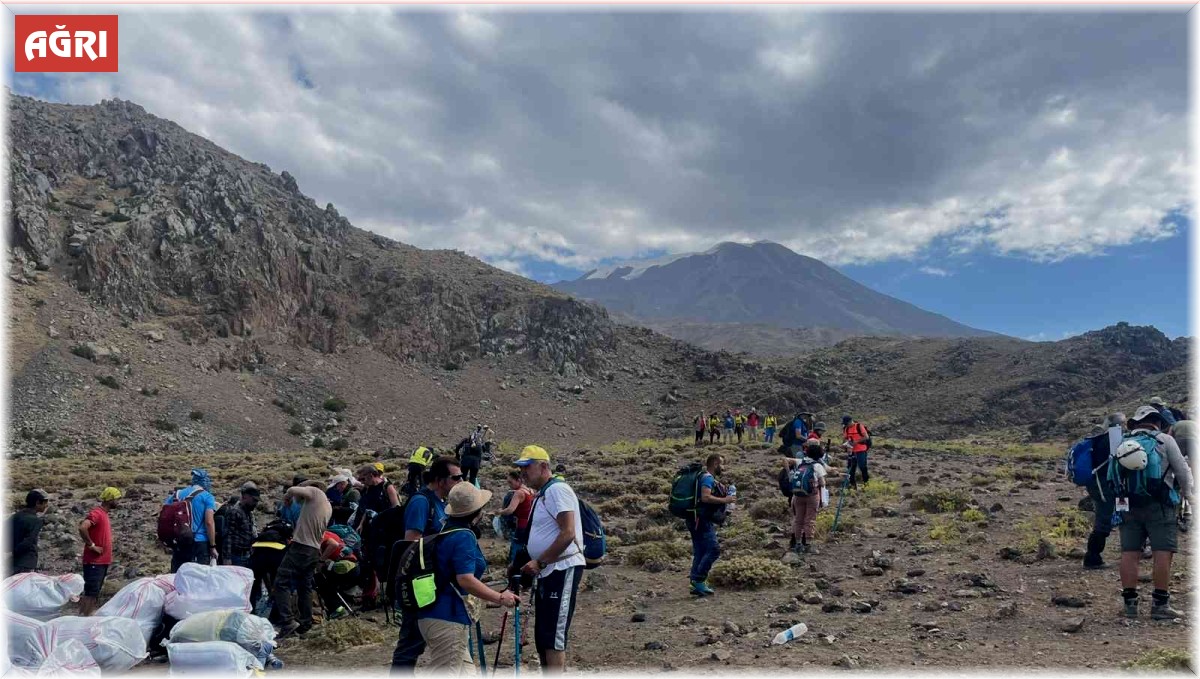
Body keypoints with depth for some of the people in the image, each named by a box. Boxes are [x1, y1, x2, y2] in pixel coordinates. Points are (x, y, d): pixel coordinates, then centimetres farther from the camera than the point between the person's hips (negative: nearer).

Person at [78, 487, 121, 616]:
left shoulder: (104, 513, 13)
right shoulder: (97, 513, -16)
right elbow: (82, 528, -33)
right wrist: (92, 545, -23)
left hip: (102, 561, 9)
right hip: (94, 562, -9)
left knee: (95, 593, 13)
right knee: (90, 593, -8)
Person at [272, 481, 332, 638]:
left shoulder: (315, 492, -1)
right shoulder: (329, 507, 20)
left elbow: (292, 490, -10)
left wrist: (288, 497, 10)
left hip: (301, 547, -8)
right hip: (315, 550, 8)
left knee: (281, 583, -10)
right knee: (305, 587, 15)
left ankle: (288, 621, -20)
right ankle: (305, 624, 15)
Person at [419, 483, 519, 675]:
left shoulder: (446, 532, 13)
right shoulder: (464, 537, -17)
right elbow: (466, 580, -25)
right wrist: (500, 598, -17)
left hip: (433, 614, 10)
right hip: (448, 618, -10)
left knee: (466, 671, 18)